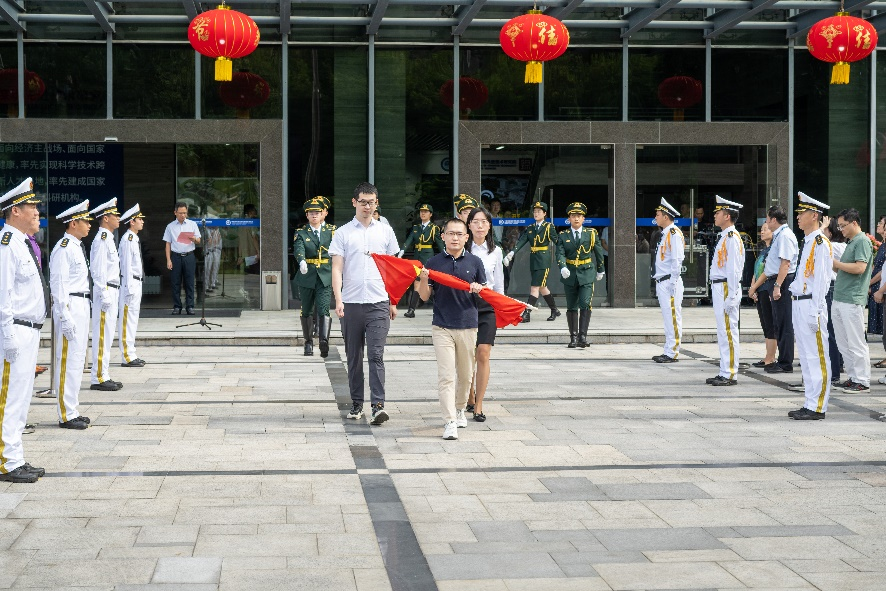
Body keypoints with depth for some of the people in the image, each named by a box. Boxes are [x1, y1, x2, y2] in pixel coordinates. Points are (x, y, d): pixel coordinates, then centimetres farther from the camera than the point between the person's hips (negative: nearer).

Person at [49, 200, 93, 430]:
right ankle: (66, 416, 0)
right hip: (70, 308, -10)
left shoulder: (77, 247, 15)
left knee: (77, 360, 15)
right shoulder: (63, 249, -15)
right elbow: (58, 285, -18)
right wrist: (66, 318, -21)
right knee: (68, 361, -6)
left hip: (81, 307, 10)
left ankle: (72, 411, 23)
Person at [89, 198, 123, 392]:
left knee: (107, 335, 13)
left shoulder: (108, 238, 17)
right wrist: (104, 295, -22)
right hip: (105, 292, -10)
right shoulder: (102, 239, -14)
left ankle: (104, 375, 18)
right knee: (102, 335, -7)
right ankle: (99, 378, -4)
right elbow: (98, 270, -20)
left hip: (111, 292, 10)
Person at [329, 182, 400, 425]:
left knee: (376, 355, -10)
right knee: (354, 357, 8)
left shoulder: (385, 231, 10)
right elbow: (337, 268, -1)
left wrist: (393, 301, 12)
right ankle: (357, 403, 18)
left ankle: (378, 405, -14)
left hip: (379, 304, 0)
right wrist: (338, 299, -13)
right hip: (351, 303, 0)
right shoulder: (343, 233, 4)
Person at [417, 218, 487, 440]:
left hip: (468, 326, 2)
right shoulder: (434, 263, 2)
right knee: (446, 376, -8)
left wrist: (478, 288, -11)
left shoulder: (475, 262, 6)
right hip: (442, 327, -2)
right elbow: (424, 296, 3)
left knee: (465, 374, 13)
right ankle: (450, 422, -10)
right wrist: (423, 280, -16)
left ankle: (459, 409, 35)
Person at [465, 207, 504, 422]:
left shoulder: (495, 251, 9)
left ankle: (478, 406, -3)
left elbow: (499, 285, 13)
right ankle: (470, 399, 24)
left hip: (487, 307, 1)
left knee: (483, 354, -8)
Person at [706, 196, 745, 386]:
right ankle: (724, 373, 18)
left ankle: (730, 375, -4)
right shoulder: (725, 237, 17)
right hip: (718, 288, 10)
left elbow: (733, 269, -19)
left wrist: (730, 297, -21)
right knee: (723, 332, 13)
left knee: (728, 331, -7)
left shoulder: (732, 238, -14)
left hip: (726, 288, -10)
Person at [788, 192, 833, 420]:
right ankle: (810, 404, 19)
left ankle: (818, 407, -3)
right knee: (806, 358, 13)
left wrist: (815, 312, -21)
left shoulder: (821, 243, -12)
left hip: (811, 305, -10)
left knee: (817, 357, -5)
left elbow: (821, 280, -17)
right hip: (798, 305, 10)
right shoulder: (807, 242, 17)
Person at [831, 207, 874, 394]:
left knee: (856, 343, -6)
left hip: (852, 300, -10)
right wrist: (833, 265, 8)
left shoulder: (862, 241, -9)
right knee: (843, 343, 11)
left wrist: (835, 263, -13)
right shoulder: (850, 243, 21)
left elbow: (859, 267, -20)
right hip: (839, 299, 10)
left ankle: (862, 381, -3)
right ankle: (853, 377, 17)